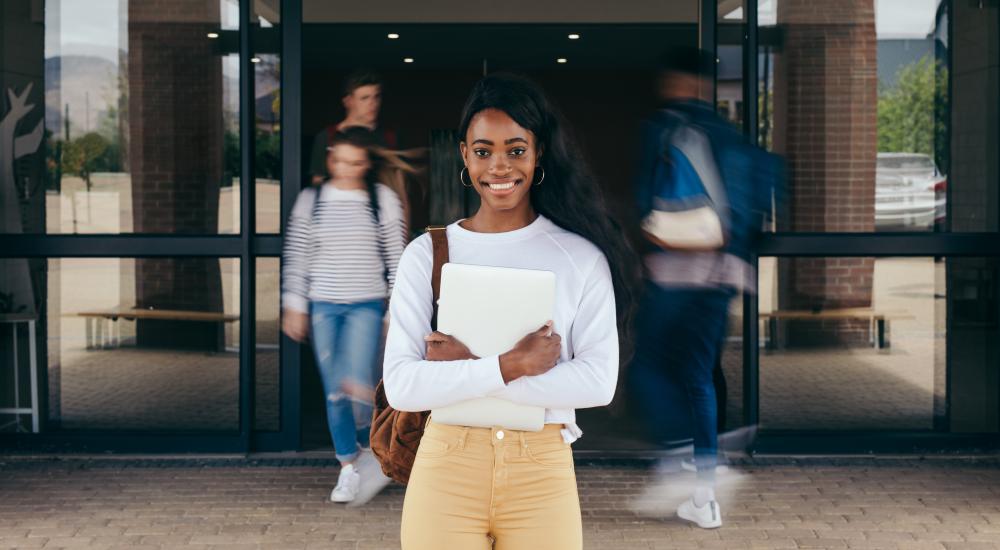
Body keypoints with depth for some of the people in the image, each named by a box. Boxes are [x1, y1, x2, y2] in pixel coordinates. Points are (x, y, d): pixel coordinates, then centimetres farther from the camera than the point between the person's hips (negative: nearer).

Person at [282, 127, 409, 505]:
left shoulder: (383, 200, 1)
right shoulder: (311, 200, 4)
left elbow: (396, 257, 4)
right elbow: (297, 257, 7)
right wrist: (294, 306, 4)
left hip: (366, 304, -2)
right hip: (323, 306, 2)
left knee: (356, 383, -18)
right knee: (334, 392, 4)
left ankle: (372, 449, 8)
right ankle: (348, 468, 17)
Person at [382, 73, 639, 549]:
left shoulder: (581, 256, 0)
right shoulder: (426, 254, 0)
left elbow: (598, 381, -10)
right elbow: (400, 386, -8)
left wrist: (465, 368, -14)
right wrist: (510, 365, -18)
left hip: (543, 473, 0)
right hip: (446, 468, 0)